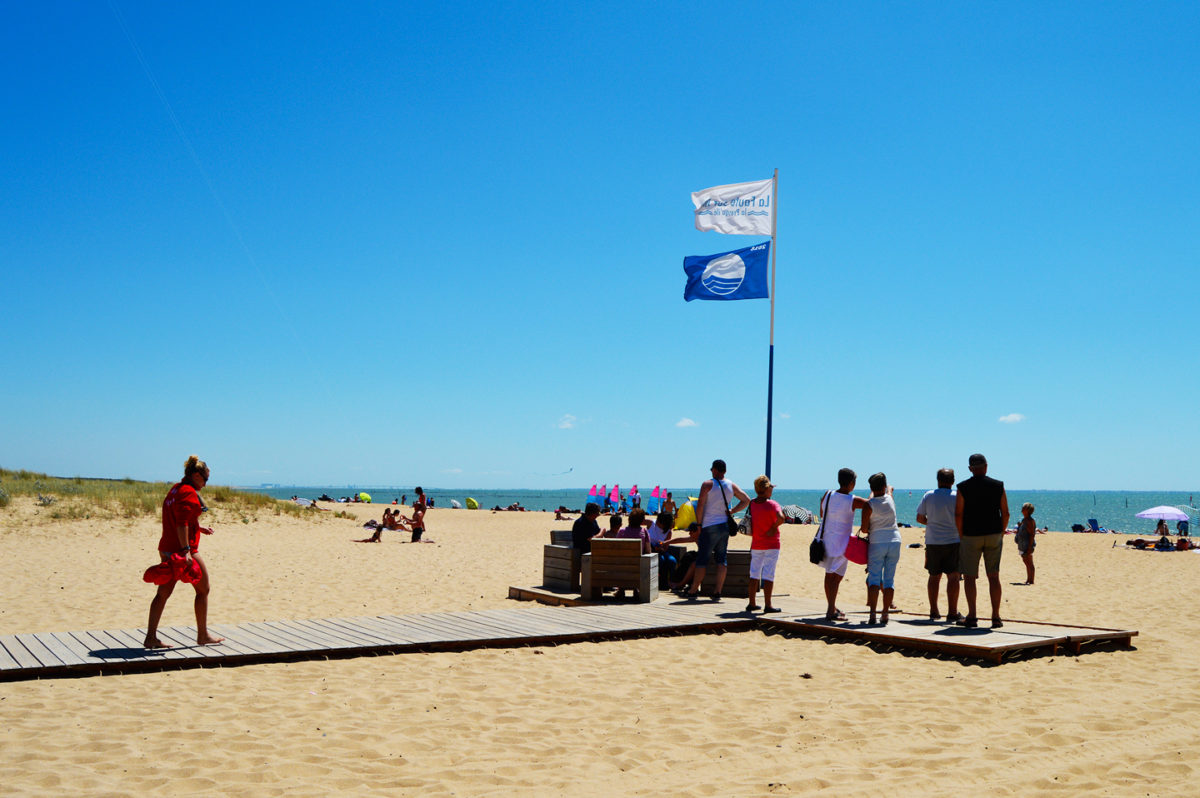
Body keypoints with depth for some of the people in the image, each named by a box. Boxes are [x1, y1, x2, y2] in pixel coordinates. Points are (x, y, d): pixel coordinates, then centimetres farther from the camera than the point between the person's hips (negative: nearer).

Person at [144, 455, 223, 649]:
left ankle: (151, 637, 4)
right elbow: (181, 524, -24)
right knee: (203, 589, 6)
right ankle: (203, 635, 14)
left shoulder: (174, 489, 15)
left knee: (163, 593, 7)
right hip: (183, 550, -9)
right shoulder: (189, 492, -15)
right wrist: (185, 551, -29)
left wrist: (198, 528, 30)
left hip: (166, 549, 9)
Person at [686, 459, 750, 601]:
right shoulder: (732, 486, 7)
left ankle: (693, 591, 7)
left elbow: (700, 506, -13)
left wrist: (699, 524, -3)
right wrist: (731, 511, 11)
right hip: (725, 526, 5)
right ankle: (717, 592, 4)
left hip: (709, 526, -5)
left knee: (702, 559, 1)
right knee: (722, 559, 7)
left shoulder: (707, 484, -9)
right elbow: (746, 500, 14)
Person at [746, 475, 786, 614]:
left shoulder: (752, 504, 3)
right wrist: (774, 527, -16)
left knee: (754, 574, 12)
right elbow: (781, 518, -30)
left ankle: (751, 603, 16)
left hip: (756, 544, 5)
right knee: (768, 574, -2)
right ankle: (767, 605, 0)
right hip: (771, 545, -5)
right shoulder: (772, 504, -15)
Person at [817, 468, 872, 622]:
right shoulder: (852, 500, -13)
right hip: (840, 542, -6)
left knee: (829, 575, 16)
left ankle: (832, 607, 27)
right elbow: (869, 505, -30)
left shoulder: (827, 495, 2)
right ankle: (831, 612, -8)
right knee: (836, 576, -3)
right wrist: (865, 525, -19)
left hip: (824, 538, 6)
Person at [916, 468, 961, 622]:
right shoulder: (957, 496, -5)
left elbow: (919, 518, 8)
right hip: (953, 540, -3)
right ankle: (952, 613, -7)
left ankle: (933, 612, 15)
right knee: (953, 576, -3)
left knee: (934, 576, 11)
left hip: (932, 541, 3)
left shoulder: (928, 496, 3)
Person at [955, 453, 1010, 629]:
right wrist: (1001, 534, 14)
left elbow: (958, 515, -8)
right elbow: (1005, 513, 2)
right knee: (993, 577, 7)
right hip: (993, 535, 2)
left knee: (969, 577, 5)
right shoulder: (998, 486, 1)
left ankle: (971, 617, 2)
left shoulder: (963, 487, -5)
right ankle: (996, 618, 5)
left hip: (971, 536, -2)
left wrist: (961, 536, 4)